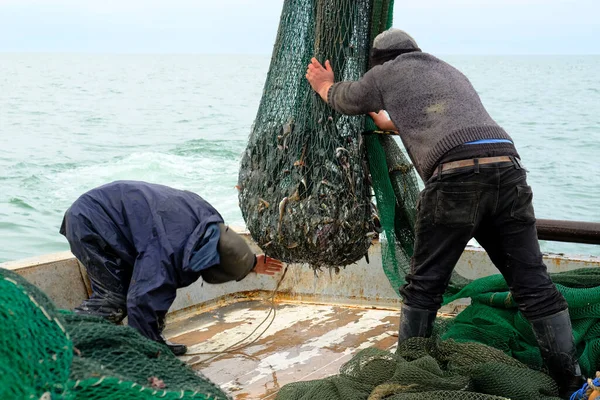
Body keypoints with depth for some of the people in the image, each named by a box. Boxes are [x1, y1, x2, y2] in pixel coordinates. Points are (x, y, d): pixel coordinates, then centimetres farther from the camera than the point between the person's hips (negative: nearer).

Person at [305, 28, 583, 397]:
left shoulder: (388, 73, 19)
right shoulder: (451, 72, 36)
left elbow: (345, 100, 38)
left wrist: (325, 86, 60)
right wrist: (380, 117, 70)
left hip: (456, 175, -5)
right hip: (508, 168, 5)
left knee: (424, 286, 9)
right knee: (534, 285, 5)